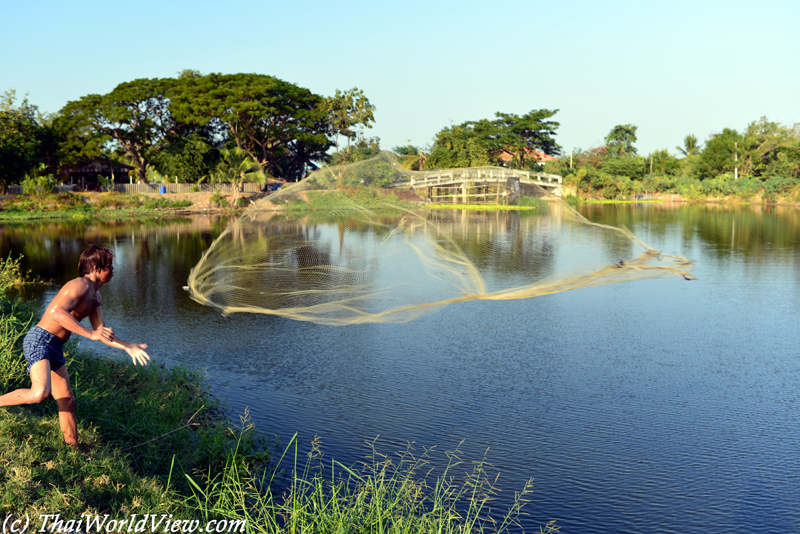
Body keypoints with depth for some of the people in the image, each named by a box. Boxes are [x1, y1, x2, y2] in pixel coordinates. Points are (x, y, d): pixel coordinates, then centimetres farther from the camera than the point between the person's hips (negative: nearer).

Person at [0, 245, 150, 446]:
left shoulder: (95, 297, 16)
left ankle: (73, 448, 21)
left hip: (55, 348, 10)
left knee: (67, 401, 12)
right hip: (39, 340, -10)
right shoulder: (80, 286, -15)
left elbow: (101, 332, 16)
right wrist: (90, 334, -34)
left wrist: (127, 347, 5)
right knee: (40, 393, -28)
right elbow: (57, 312, -31)